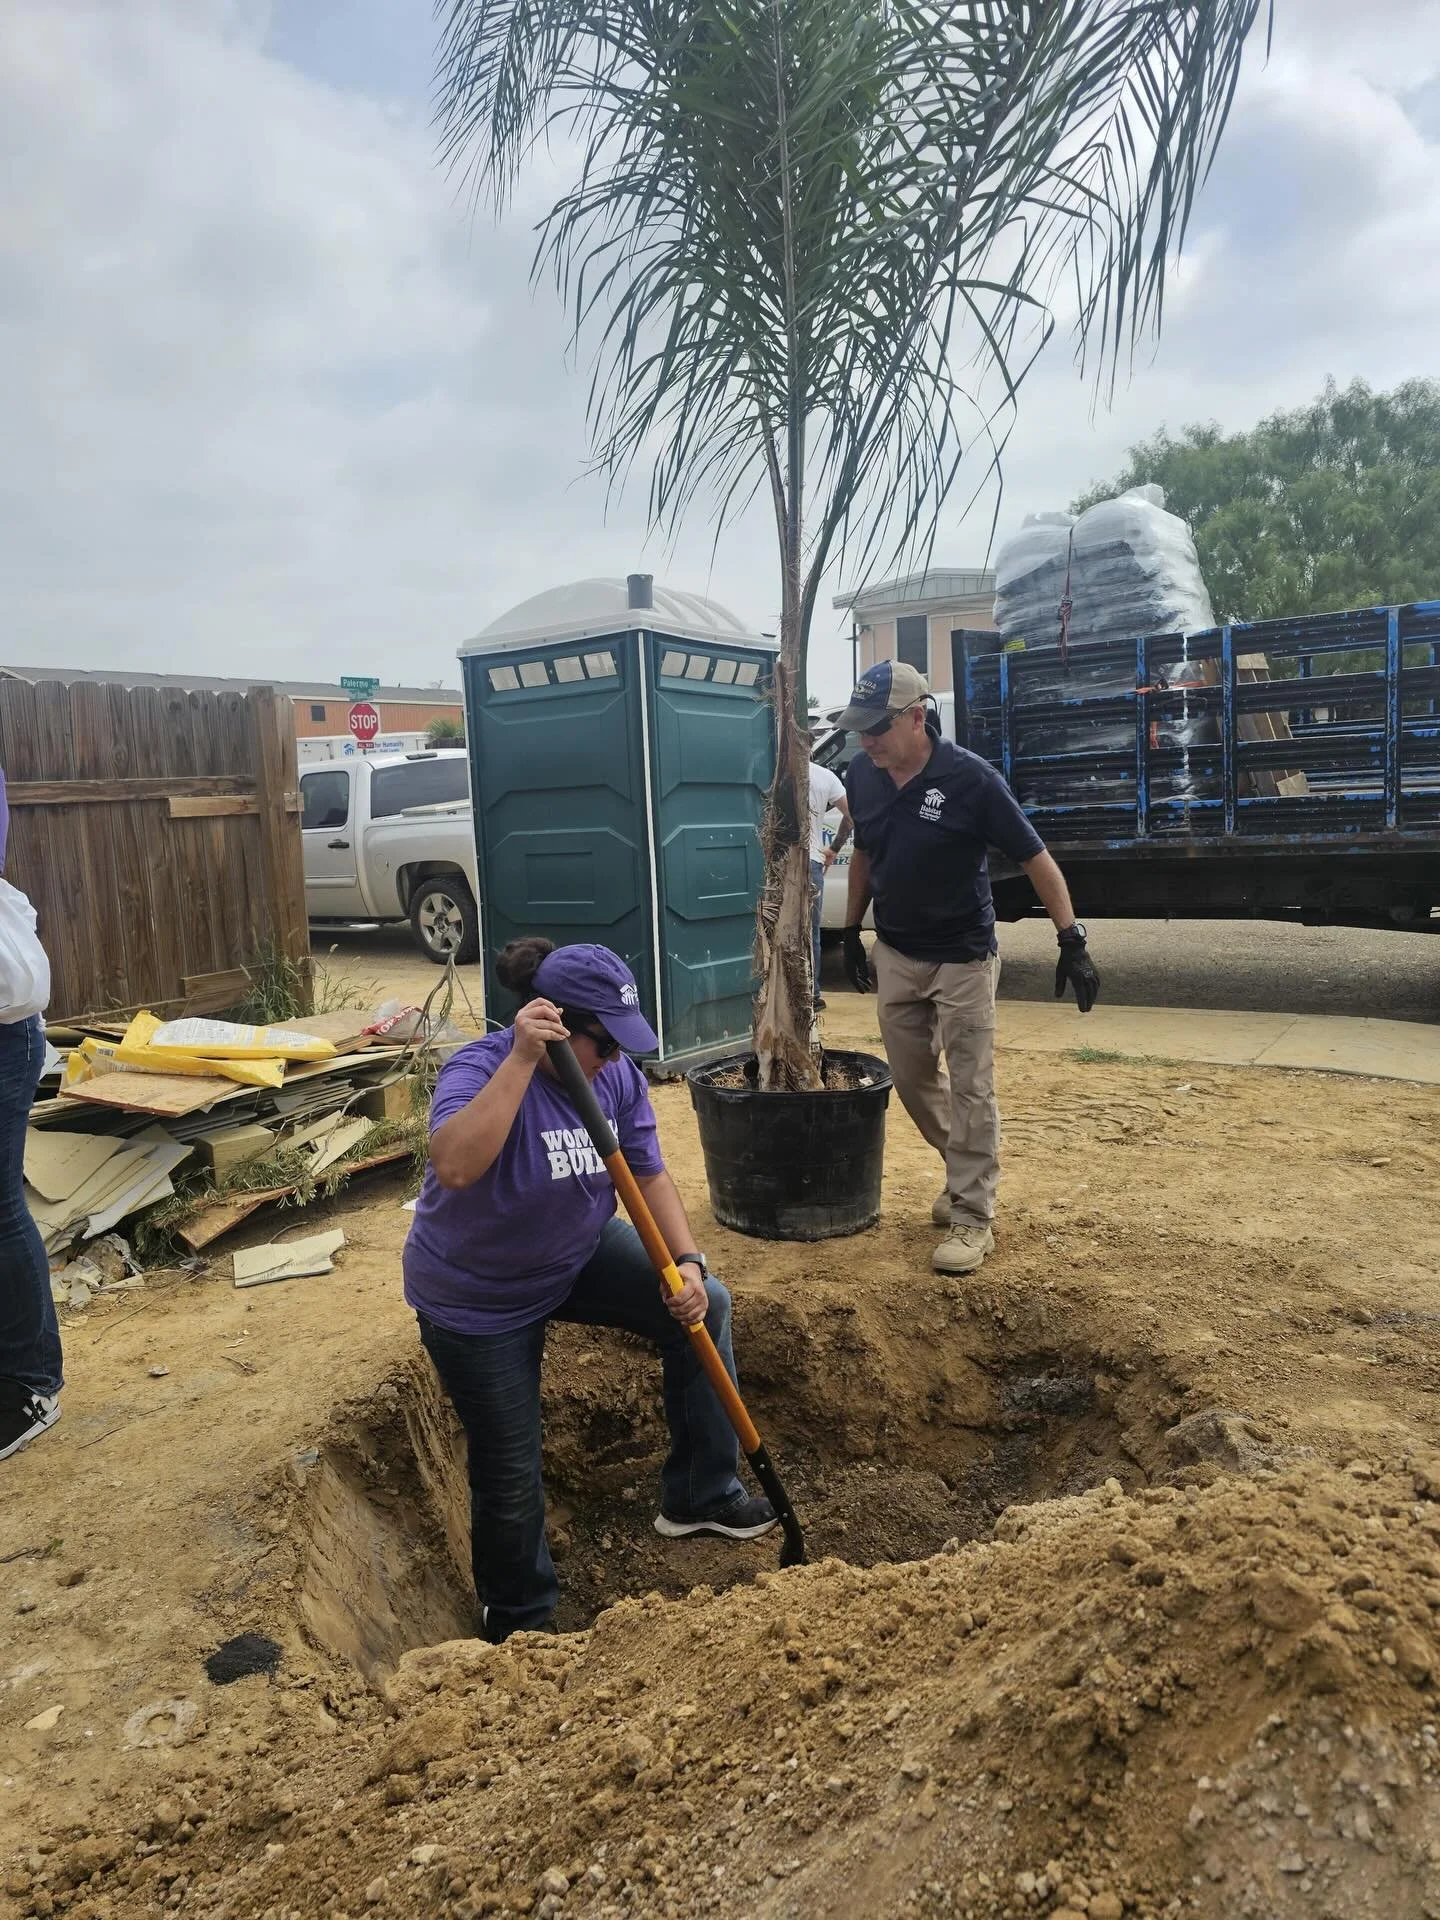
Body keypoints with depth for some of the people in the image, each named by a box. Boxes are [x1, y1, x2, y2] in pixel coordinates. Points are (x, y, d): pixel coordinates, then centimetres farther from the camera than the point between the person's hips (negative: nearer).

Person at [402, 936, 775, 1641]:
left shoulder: (616, 1074, -12)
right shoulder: (480, 1070, -30)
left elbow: (648, 1174, -6)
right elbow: (453, 1167, -50)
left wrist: (686, 1261, -19)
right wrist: (521, 1059, -51)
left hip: (577, 1258, 6)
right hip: (479, 1301, -5)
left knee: (703, 1305, -2)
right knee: (510, 1470, 5)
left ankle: (699, 1497, 14)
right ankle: (517, 1622, 33)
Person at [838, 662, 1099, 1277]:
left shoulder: (970, 778, -20)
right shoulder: (862, 776, -4)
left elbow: (1035, 858, -16)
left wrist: (1071, 939, -23)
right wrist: (851, 931, 15)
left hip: (962, 957, -6)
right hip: (894, 954, 6)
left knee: (971, 1089, -1)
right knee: (911, 1079, 14)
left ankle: (972, 1217, 10)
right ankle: (968, 1166, 37)